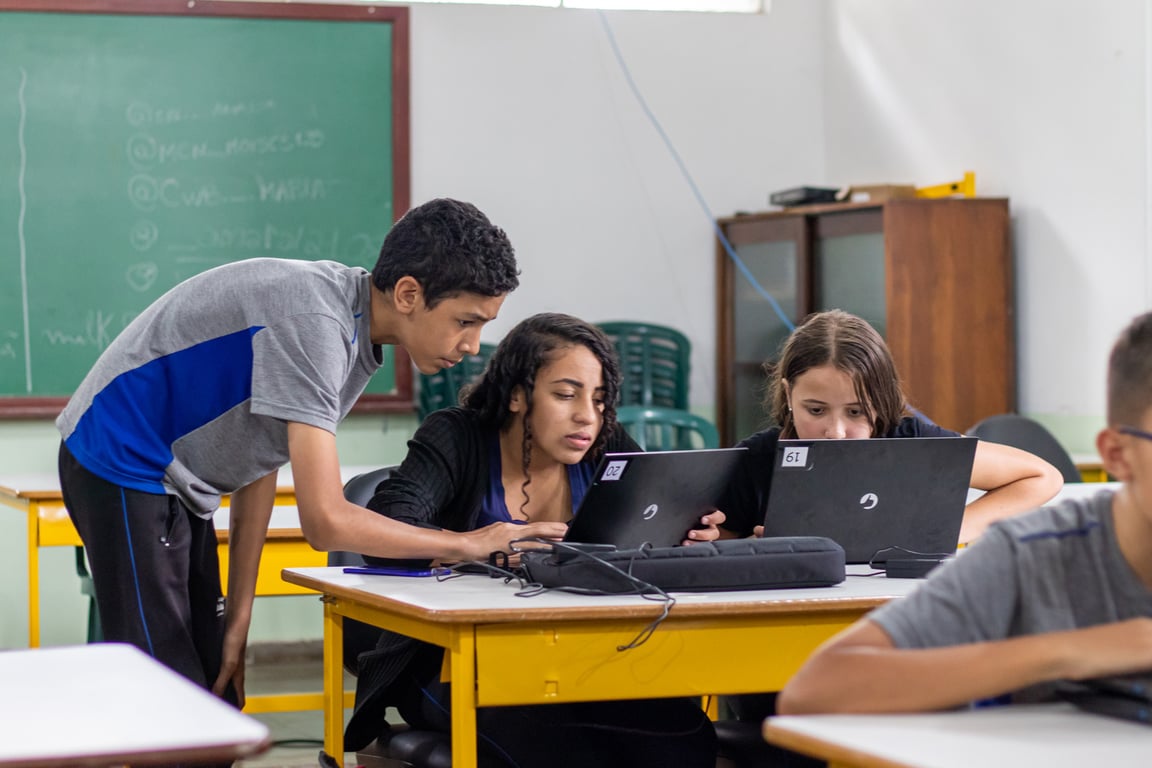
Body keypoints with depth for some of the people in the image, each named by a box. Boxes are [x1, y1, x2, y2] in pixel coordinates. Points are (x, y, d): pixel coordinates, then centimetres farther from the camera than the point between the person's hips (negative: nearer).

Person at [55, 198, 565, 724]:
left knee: (216, 693, 10)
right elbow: (325, 522, -33)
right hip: (123, 468, -10)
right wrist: (469, 544, -24)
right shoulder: (313, 324, -29)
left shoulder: (355, 326, 1)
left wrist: (238, 622, 7)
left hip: (176, 483, 10)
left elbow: (257, 464, 8)